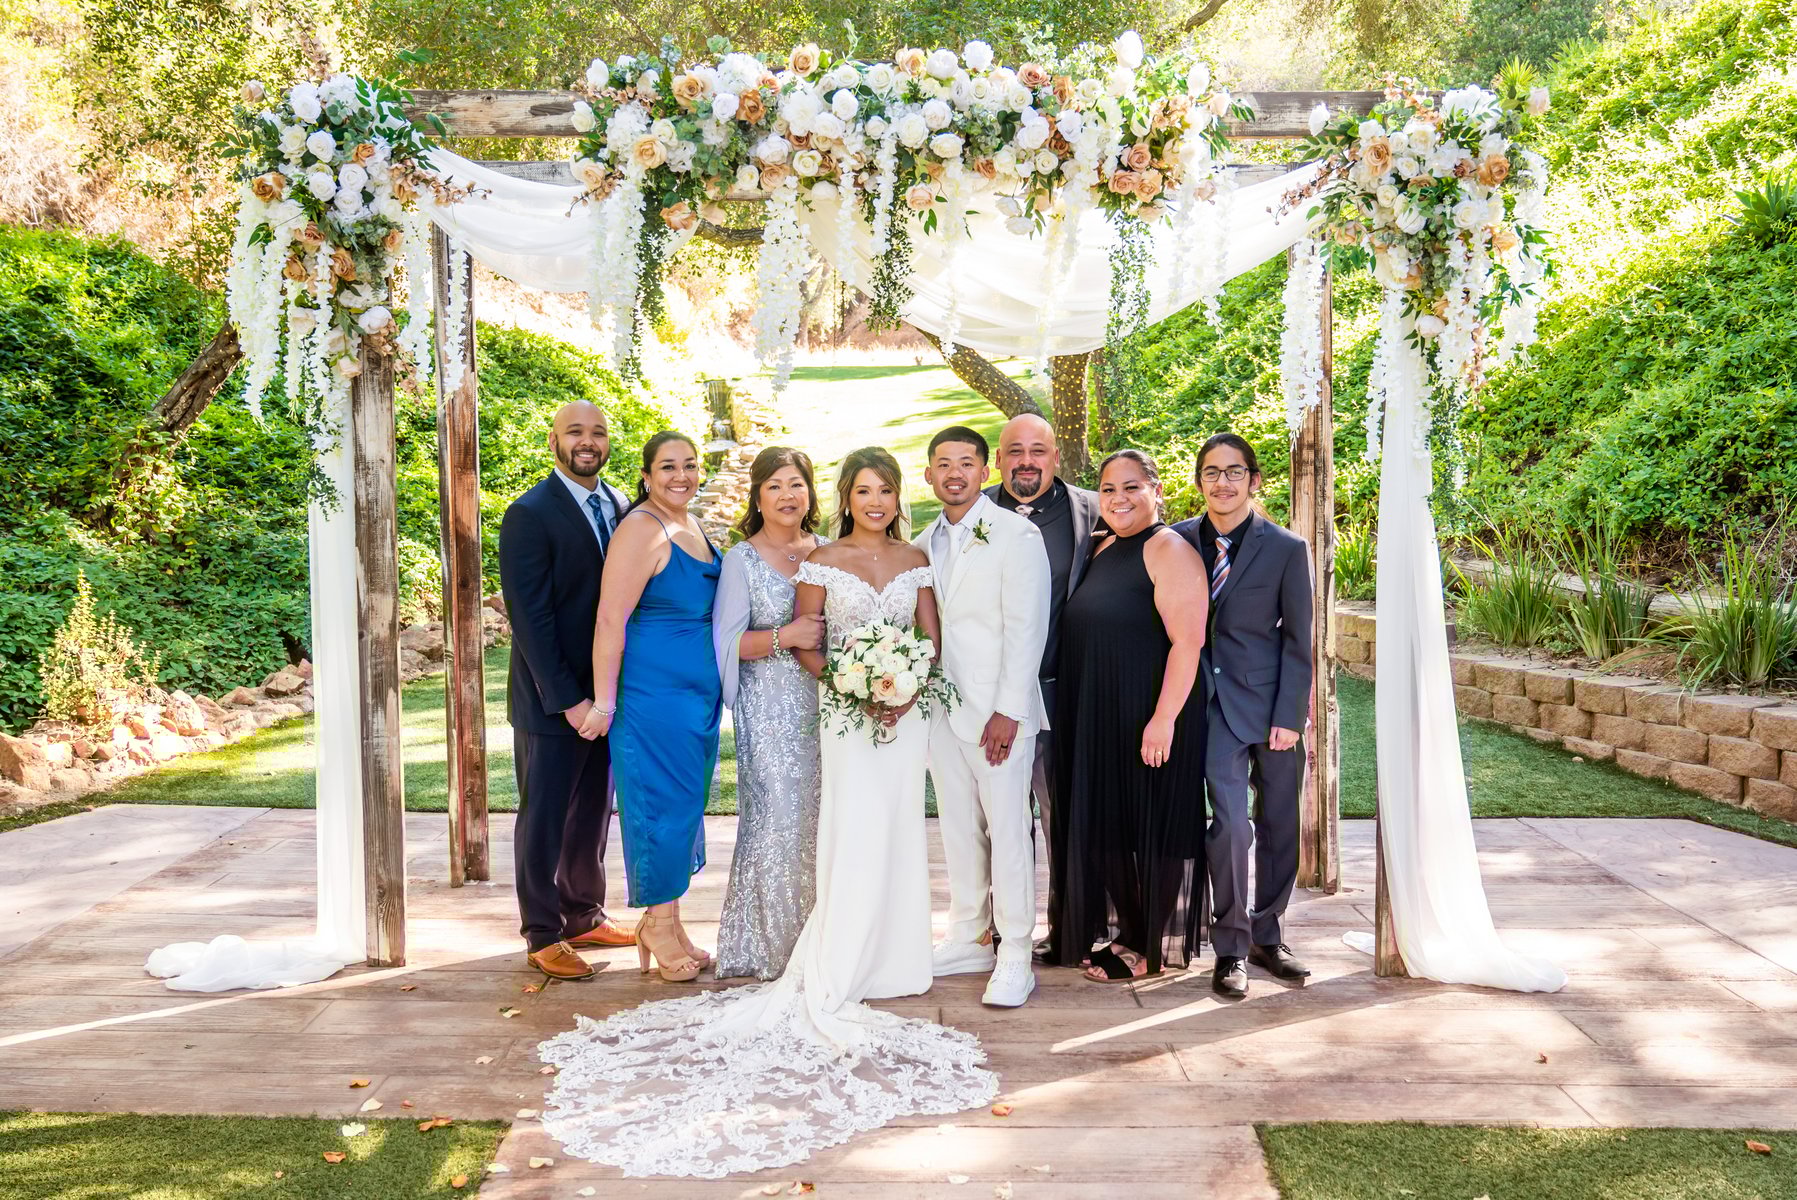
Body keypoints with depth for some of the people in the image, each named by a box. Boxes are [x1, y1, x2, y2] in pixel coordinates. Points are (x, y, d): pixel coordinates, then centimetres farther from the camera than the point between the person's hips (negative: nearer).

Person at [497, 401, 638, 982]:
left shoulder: (619, 506, 8)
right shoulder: (529, 514, -13)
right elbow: (530, 619, -17)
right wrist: (568, 700, -19)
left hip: (604, 691, 7)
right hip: (551, 699, -7)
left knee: (593, 812, 17)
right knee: (544, 818, 6)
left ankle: (584, 915, 33)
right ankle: (543, 936, 19)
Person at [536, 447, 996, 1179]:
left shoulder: (915, 561, 8)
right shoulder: (824, 562, -1)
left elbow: (932, 641, 7)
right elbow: (803, 645, -3)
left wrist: (908, 690, -11)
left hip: (907, 712, 4)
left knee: (898, 836, 8)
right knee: (856, 838, -9)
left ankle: (892, 959, 20)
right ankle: (827, 986, -4)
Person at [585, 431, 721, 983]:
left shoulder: (692, 527, 13)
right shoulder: (642, 530, -15)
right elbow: (610, 620, -19)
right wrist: (603, 702, -21)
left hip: (698, 691, 9)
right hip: (654, 693, -9)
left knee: (686, 805, 14)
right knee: (662, 804, 0)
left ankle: (664, 922, 27)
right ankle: (660, 928, 15)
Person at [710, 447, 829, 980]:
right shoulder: (742, 559, -3)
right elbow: (729, 642, -8)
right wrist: (785, 637, -19)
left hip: (825, 701, 4)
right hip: (770, 706, -4)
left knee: (821, 816, 6)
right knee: (777, 815, -7)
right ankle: (769, 943, 8)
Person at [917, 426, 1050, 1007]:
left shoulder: (1016, 534, -6)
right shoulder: (924, 544, 14)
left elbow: (1026, 626, -11)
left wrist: (1009, 710, -16)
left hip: (996, 710, -6)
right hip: (939, 707, 6)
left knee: (1008, 828, -3)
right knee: (957, 827, 12)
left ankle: (1014, 957, 4)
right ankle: (970, 938, 23)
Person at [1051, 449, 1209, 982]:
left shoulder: (1168, 550, -13)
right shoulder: (1103, 550, 12)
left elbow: (1188, 641, -20)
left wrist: (1164, 718, -24)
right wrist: (1074, 713, 13)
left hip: (1151, 720, -8)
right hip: (1098, 719, 8)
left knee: (1149, 826, 4)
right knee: (1108, 826, 15)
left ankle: (1151, 947, 18)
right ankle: (1123, 931, 30)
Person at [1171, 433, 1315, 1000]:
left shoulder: (1286, 548, 0)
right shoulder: (1178, 540, 3)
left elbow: (1298, 640, 0)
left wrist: (1289, 716, -6)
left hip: (1270, 701, 1)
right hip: (1211, 701, -1)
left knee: (1279, 824, 8)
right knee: (1231, 821, -12)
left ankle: (1267, 935, 27)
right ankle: (1231, 946, 4)